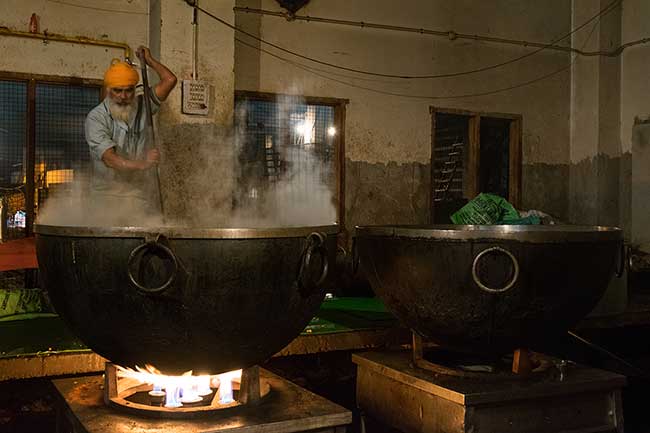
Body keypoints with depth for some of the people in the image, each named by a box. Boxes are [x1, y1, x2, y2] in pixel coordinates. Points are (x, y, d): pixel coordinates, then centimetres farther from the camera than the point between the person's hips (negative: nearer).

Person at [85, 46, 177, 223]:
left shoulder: (141, 106, 9)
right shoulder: (95, 118, -6)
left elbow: (170, 80, 5)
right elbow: (109, 159, -17)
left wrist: (149, 60, 14)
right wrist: (141, 164, -31)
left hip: (143, 194, 3)